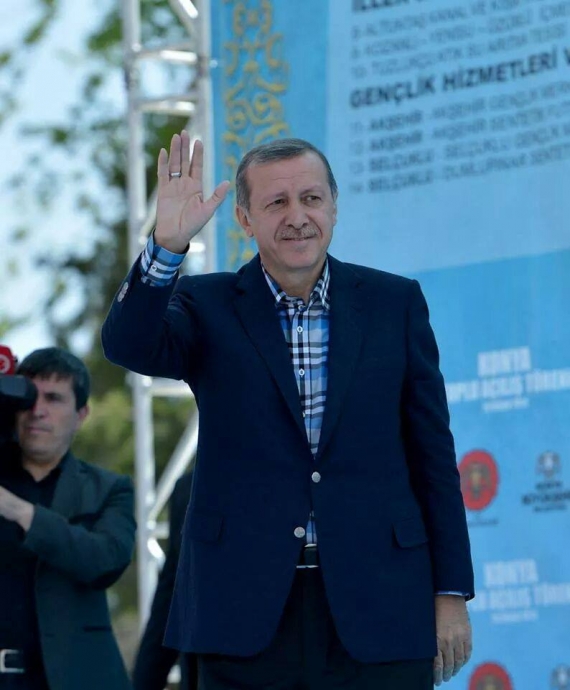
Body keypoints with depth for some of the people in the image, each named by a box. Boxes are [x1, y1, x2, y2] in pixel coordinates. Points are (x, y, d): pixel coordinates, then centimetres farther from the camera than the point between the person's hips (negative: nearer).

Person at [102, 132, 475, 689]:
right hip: (247, 614, 0)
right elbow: (128, 346, -15)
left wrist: (451, 592, 5)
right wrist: (167, 243, -30)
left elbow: (432, 454, 8)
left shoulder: (394, 303, 8)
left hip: (378, 609, 0)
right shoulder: (208, 307, 5)